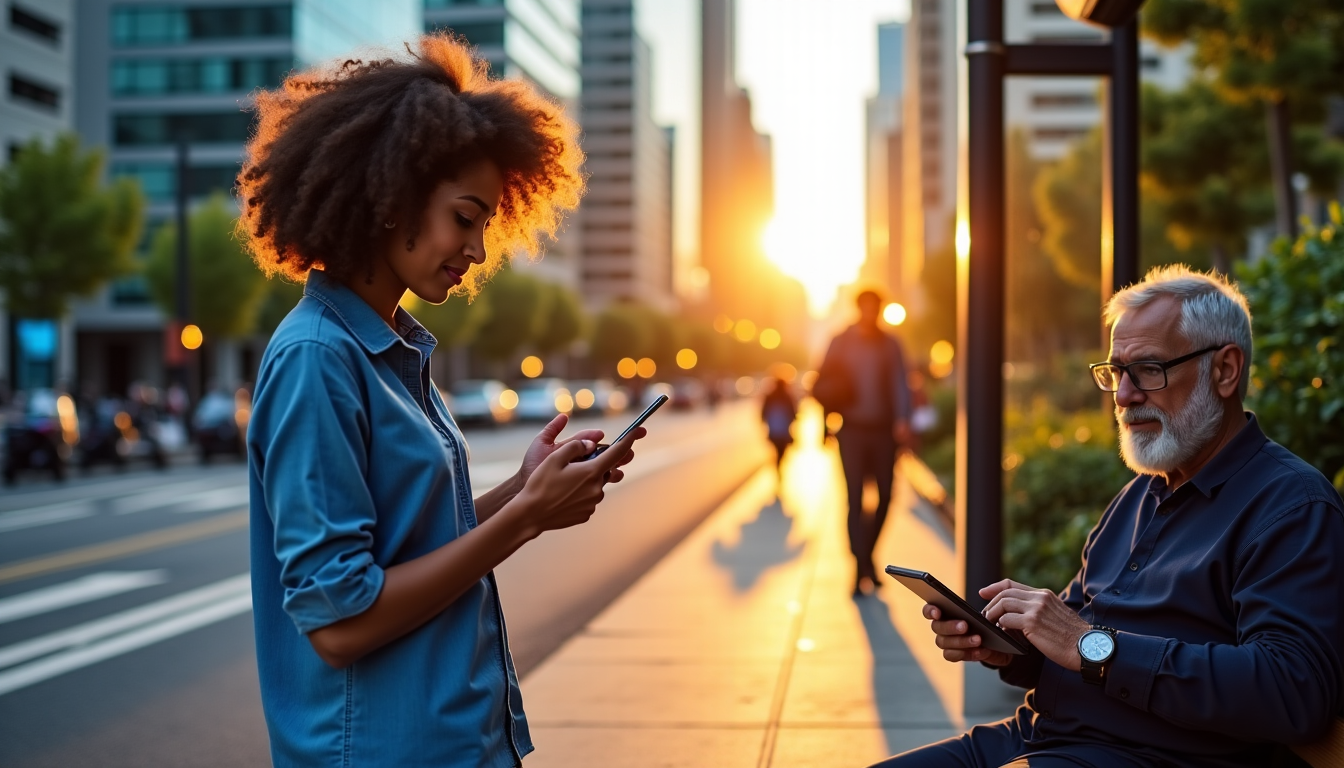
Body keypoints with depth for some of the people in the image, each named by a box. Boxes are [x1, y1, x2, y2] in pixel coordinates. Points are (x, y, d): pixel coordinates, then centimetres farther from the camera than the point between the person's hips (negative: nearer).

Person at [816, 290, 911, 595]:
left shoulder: (890, 344, 7)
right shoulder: (841, 343, 5)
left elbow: (900, 384, -1)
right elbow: (822, 385, 5)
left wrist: (902, 420, -15)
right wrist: (833, 393, -18)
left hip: (884, 430, 2)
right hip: (853, 430, -2)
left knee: (885, 496, 6)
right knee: (855, 499, -8)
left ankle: (866, 555, 27)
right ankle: (862, 569, -10)